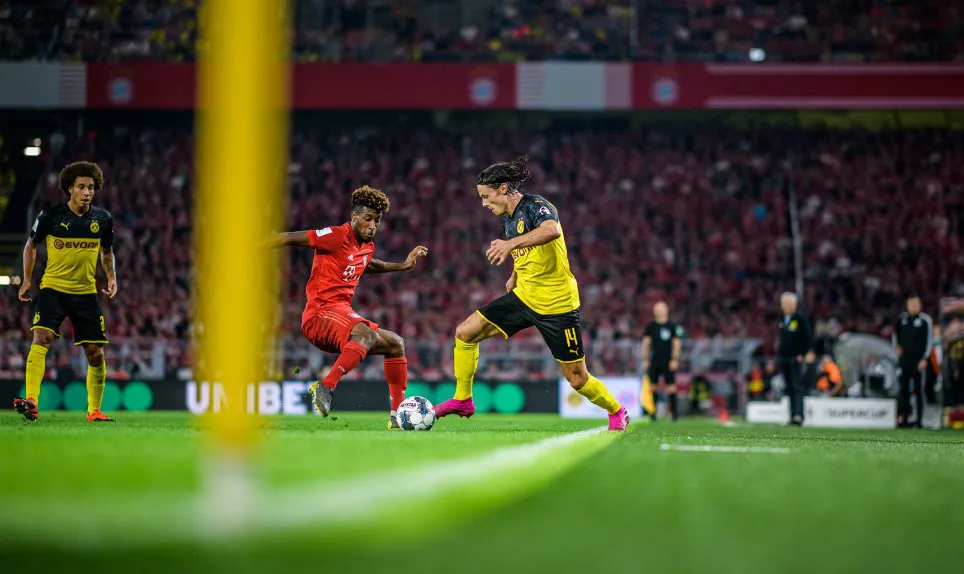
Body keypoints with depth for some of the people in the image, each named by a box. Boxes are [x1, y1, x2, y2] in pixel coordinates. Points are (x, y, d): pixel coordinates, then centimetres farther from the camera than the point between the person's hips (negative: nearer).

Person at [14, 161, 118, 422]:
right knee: (42, 337, -24)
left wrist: (112, 277, 5)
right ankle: (31, 402, -33)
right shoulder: (50, 216, -7)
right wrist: (27, 280, 6)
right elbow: (31, 245, 9)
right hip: (52, 288, -3)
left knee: (96, 353, 2)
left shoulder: (103, 219, 1)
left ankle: (94, 410, 19)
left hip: (86, 293, 3)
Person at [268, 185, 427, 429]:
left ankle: (398, 415, 13)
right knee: (366, 335, -37)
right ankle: (325, 387, -41)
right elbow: (290, 238, -11)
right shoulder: (338, 236, -11)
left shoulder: (367, 247, 16)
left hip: (343, 314, 10)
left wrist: (403, 265, 41)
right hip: (320, 315, -10)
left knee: (395, 344, 15)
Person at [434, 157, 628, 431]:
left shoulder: (535, 205, -17)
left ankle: (617, 413, 26)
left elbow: (551, 230, -43)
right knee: (465, 332, -5)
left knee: (577, 379, -1)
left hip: (557, 304, -7)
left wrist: (511, 243, -53)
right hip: (524, 296, 8)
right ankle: (462, 400, 9)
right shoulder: (508, 218, 8)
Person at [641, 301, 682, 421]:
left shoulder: (672, 326, 2)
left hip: (668, 360, -2)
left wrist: (674, 359, -6)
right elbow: (646, 342, 11)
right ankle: (653, 412, 6)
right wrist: (645, 359, 6)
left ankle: (674, 410, 2)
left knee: (671, 386, -5)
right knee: (653, 385, 1)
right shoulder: (650, 326, 9)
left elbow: (676, 343, 2)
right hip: (654, 360, 2)